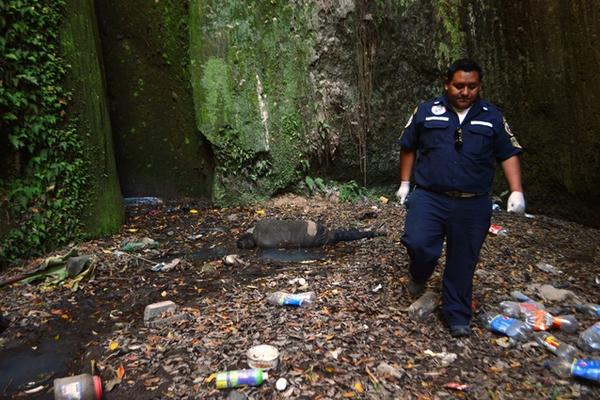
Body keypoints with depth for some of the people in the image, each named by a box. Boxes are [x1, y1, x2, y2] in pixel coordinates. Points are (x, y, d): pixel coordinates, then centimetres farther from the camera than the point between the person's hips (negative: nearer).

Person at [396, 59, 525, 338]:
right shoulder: (426, 112, 5)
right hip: (429, 198, -1)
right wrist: (405, 182, 10)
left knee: (463, 262, 7)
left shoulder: (492, 117, 7)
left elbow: (509, 154, 9)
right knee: (418, 244, -22)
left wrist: (516, 191, -3)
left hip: (473, 205, 1)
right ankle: (419, 276, 13)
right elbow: (408, 147, 13)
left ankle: (457, 317, 25)